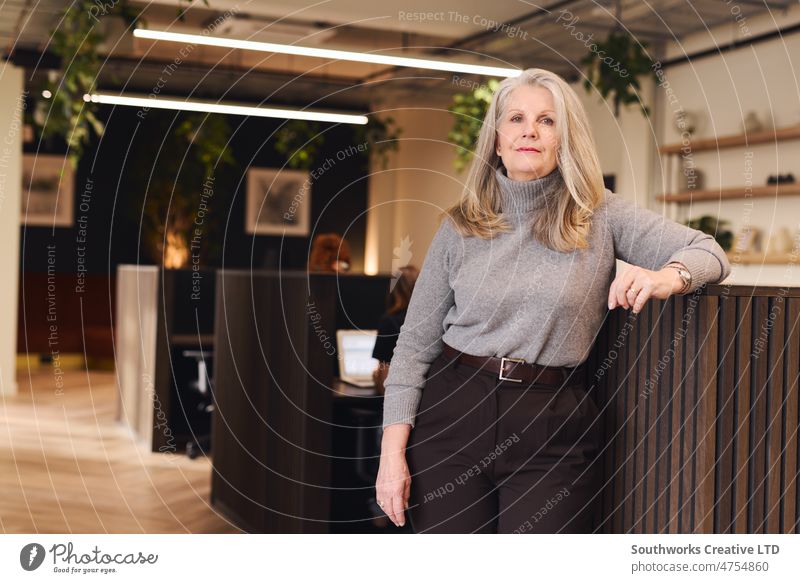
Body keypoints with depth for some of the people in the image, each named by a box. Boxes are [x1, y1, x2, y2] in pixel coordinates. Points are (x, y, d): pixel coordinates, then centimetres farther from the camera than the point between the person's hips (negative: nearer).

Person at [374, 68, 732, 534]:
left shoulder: (600, 215, 1)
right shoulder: (460, 226, 4)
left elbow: (711, 253, -1)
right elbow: (416, 343, 5)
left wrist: (666, 277, -26)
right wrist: (393, 451, -3)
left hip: (553, 431, -1)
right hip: (452, 415, 1)